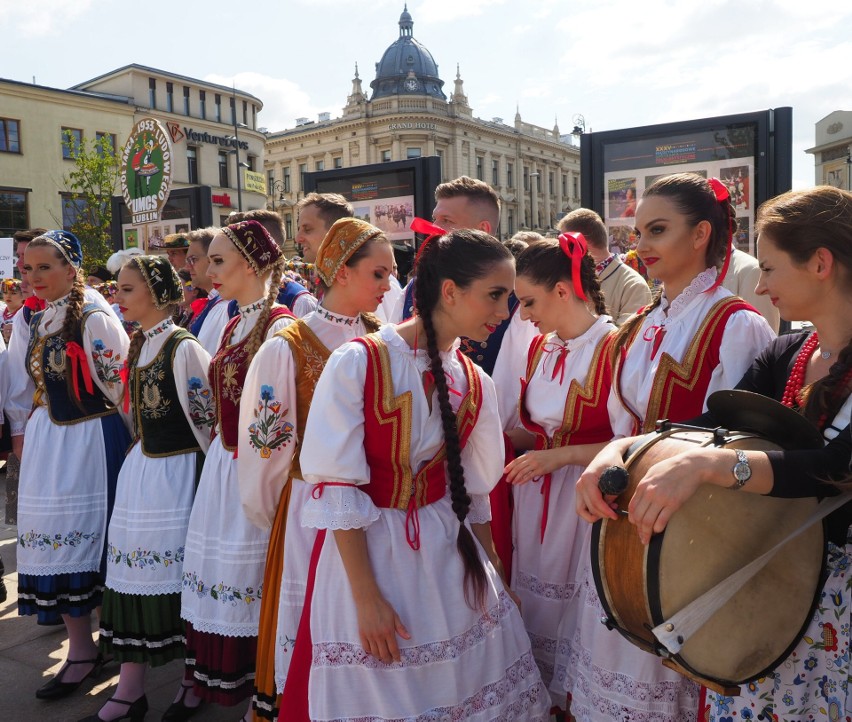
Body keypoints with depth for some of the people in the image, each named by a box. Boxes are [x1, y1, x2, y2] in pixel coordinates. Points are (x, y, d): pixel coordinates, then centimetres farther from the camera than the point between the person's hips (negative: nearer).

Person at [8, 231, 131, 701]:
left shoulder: (95, 320, -13)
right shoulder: (36, 323, 11)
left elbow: (119, 383, -13)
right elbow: (27, 383, 19)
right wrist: (21, 430, 16)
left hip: (89, 438, -8)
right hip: (46, 440, 8)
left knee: (85, 535, 0)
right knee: (51, 535, 9)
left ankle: (85, 649, 19)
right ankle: (80, 646, 21)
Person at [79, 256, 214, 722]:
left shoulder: (184, 347, -15)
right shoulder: (138, 344, 10)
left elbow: (205, 417, -13)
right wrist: (142, 448, 19)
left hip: (176, 471, -8)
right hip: (140, 467, 8)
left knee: (177, 573, 2)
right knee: (133, 571, 10)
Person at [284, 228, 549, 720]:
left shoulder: (475, 384, 1)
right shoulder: (358, 362, -16)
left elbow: (474, 492, 10)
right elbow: (336, 489, -15)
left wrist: (492, 576, 13)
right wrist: (367, 597, -15)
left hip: (449, 553, 5)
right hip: (365, 547, -4)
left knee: (469, 682, 12)